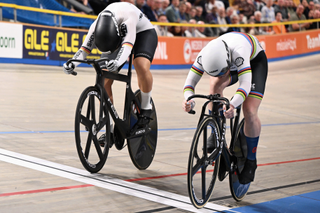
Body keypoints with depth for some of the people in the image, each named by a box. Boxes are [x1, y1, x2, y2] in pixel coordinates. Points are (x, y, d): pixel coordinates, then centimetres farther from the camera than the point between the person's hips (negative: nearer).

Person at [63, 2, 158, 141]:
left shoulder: (128, 17, -41)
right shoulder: (97, 26, -28)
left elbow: (127, 44, -51)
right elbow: (85, 48, -28)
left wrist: (117, 62, -69)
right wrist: (72, 63, -47)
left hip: (143, 32, -4)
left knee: (142, 67, -36)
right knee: (104, 81, -13)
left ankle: (146, 107, -11)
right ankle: (110, 129, -4)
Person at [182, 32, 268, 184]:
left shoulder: (238, 51, -46)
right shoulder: (205, 55, -33)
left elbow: (245, 84, -53)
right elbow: (190, 81, -30)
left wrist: (232, 105, -69)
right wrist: (189, 99, -51)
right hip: (230, 63, 5)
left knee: (250, 112, -17)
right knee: (215, 84, -27)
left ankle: (251, 160, 2)